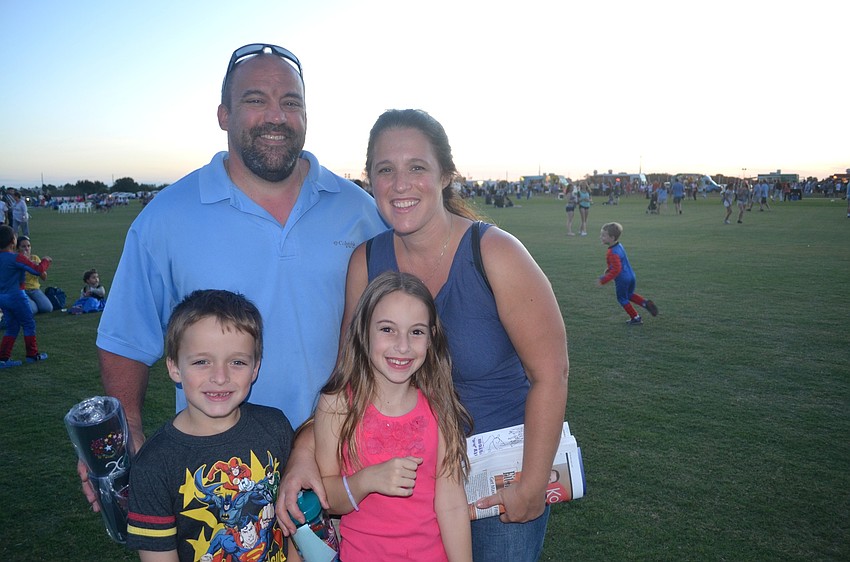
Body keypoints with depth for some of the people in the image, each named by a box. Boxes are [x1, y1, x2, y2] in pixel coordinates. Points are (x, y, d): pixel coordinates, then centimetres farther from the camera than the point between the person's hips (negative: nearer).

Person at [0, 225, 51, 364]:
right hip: (16, 295, -7)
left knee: (12, 328, 15)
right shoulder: (16, 258, -18)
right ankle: (32, 355, 17)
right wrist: (45, 261, 1)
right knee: (29, 325, 9)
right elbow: (38, 270, -18)